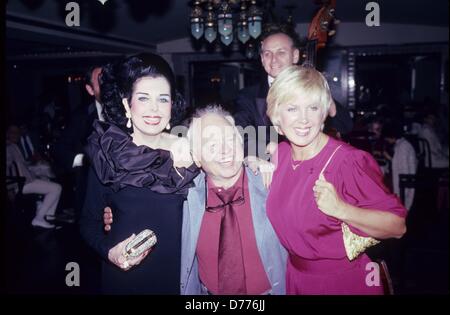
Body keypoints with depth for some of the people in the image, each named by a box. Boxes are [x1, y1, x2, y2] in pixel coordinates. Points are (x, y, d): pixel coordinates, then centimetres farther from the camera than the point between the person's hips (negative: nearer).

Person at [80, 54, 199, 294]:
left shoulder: (186, 150, -6)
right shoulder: (106, 154, -6)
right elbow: (90, 222, 0)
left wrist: (188, 166, -17)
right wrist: (109, 250, -15)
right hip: (125, 276, 0)